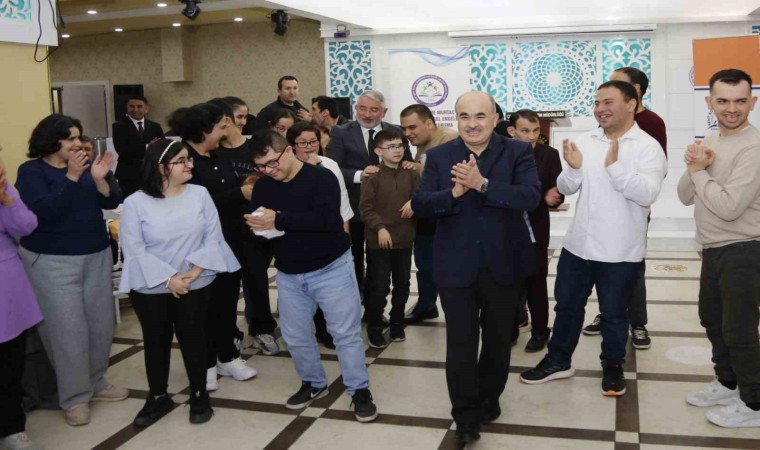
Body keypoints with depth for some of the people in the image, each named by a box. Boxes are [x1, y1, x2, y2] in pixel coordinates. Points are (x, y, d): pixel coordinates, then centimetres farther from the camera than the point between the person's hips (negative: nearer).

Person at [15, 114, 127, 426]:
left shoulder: (86, 166, 4)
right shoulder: (31, 171, -7)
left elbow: (112, 202, 0)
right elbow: (43, 211, -20)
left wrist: (99, 179, -19)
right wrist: (71, 177, -25)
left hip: (97, 257, 5)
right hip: (53, 262, -5)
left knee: (101, 324, 9)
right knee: (68, 329, -3)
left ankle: (96, 383, 26)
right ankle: (74, 397, 10)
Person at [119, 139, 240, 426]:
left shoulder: (200, 194, -3)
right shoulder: (135, 203, -10)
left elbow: (213, 236, -4)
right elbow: (134, 249, -13)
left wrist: (195, 271, -15)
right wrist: (168, 278, -17)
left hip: (195, 284, 1)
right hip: (151, 287, -1)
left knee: (193, 337, 8)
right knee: (156, 340, 11)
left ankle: (199, 395, 25)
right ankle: (158, 397, 29)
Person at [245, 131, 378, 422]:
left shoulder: (321, 178, -14)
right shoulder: (263, 187, 4)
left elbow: (325, 219, -28)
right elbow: (255, 221, 6)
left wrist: (279, 220, -29)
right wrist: (257, 224, -19)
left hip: (330, 268, -5)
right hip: (288, 274, 6)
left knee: (346, 333, 0)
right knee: (295, 335, 13)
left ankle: (359, 391, 15)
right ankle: (313, 383, 34)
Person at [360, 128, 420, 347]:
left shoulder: (411, 174, 3)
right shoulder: (372, 176, -8)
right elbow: (365, 207, -10)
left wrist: (414, 202, -16)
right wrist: (380, 227, -19)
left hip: (404, 239, 4)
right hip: (378, 240, -4)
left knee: (402, 284, 14)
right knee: (379, 286, 0)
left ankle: (397, 323, 31)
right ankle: (374, 327, 17)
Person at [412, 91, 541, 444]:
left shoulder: (518, 152, -4)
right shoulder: (438, 156, -1)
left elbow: (530, 197, -19)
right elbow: (420, 205, -8)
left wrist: (482, 184, -30)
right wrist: (453, 192, -27)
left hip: (503, 264, 1)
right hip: (456, 266, 0)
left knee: (498, 339, 17)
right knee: (461, 343, 3)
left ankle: (489, 399, 39)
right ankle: (466, 415, 17)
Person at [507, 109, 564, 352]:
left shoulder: (549, 154, -6)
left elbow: (558, 192, -8)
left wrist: (550, 198, -29)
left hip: (534, 230, -1)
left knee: (536, 282, 8)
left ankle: (540, 331, 23)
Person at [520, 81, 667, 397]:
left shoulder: (648, 146, -10)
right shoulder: (585, 141, 4)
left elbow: (647, 195, -21)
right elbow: (566, 188, 4)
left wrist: (615, 166, -28)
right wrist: (574, 168, -16)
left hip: (619, 251, -4)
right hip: (577, 244, 5)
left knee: (613, 312, 11)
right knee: (567, 305, 16)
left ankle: (613, 366, 32)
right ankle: (558, 361, 33)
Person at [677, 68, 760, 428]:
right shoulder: (708, 142, 7)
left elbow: (729, 206, -27)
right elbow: (686, 197, 6)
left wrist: (699, 170, -14)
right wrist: (694, 167, -13)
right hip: (713, 249, 9)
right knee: (711, 318, 21)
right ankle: (727, 384, 39)